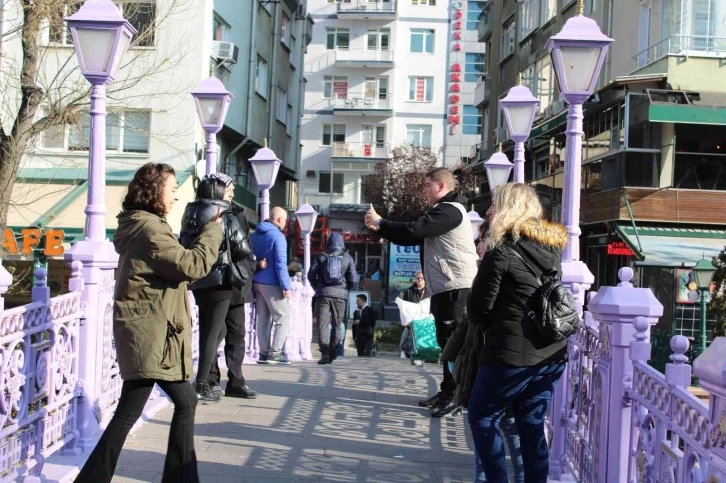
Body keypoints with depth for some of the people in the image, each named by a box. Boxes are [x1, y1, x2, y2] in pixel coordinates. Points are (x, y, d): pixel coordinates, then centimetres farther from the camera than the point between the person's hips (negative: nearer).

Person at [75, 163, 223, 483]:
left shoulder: (140, 225, 16)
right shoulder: (149, 228, -16)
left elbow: (175, 261, 16)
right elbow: (192, 266, -19)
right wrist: (214, 229, -8)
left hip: (151, 332, 10)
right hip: (148, 333, -10)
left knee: (185, 402, 11)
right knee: (128, 413, -4)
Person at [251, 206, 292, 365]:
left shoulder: (255, 235, 10)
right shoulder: (278, 236, -14)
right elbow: (280, 264, -18)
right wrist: (286, 287, -16)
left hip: (257, 282, 8)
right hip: (271, 283, -8)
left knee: (263, 318, 10)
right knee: (283, 317, -1)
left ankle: (264, 353, 9)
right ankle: (275, 352, -7)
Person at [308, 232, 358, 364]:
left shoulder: (321, 257, 3)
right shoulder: (347, 258, 4)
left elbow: (311, 275, 1)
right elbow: (354, 279, -1)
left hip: (323, 294, -1)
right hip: (340, 295, 1)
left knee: (322, 323, -2)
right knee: (336, 324, 12)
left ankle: (325, 353, -16)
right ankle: (332, 353, 11)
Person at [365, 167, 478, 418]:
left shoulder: (450, 210, -12)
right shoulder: (442, 212, 22)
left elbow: (414, 230, -21)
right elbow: (413, 237, 21)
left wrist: (380, 222, -9)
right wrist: (380, 228, 9)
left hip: (455, 287, -11)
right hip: (445, 287, 11)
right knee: (447, 342, 14)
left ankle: (456, 396, -6)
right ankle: (447, 392, 20)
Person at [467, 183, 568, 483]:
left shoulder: (502, 253, -13)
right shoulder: (553, 247, 8)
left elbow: (478, 309, -8)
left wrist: (485, 325, 12)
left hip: (513, 354, -7)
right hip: (552, 354, 7)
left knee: (482, 418, 10)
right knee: (532, 425, 14)